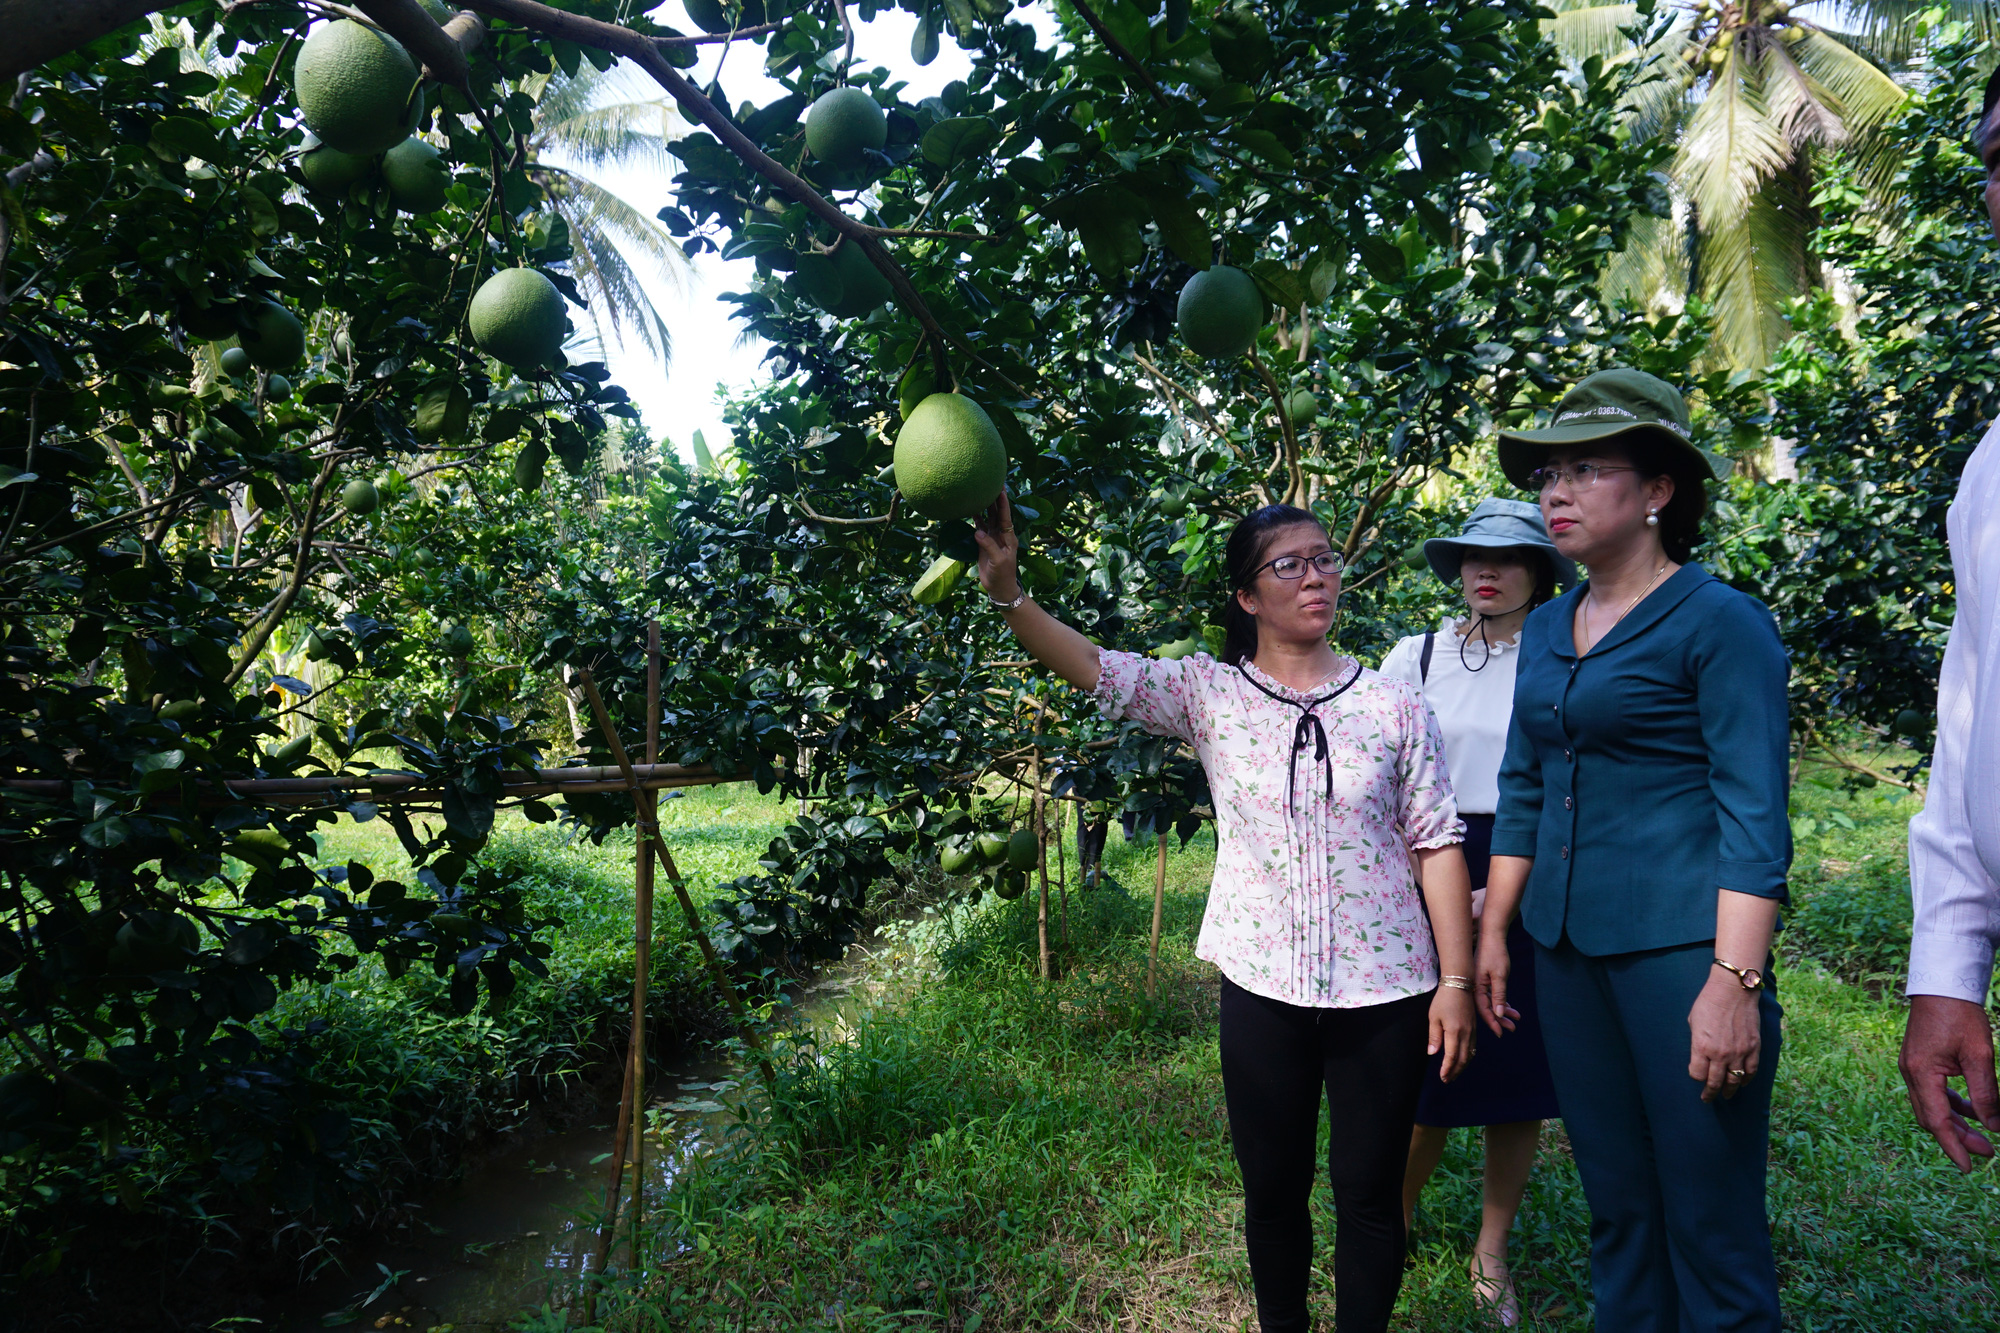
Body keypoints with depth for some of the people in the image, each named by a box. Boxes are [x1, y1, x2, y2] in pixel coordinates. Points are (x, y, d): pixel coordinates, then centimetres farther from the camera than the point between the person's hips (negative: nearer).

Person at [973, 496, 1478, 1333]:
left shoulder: (1392, 705, -2)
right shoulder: (1210, 696, -3)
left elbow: (1436, 846, -1)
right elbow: (1093, 670, -16)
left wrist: (1456, 981, -3)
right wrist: (1006, 591, -31)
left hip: (1385, 990, 0)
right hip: (1262, 988, 1)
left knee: (1369, 1189, 11)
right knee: (1272, 1186, 15)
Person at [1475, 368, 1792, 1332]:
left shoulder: (1720, 622, -8)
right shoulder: (1545, 631, 11)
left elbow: (1754, 816, -13)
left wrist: (1734, 979, -19)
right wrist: (1492, 932, 14)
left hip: (1681, 948, -6)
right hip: (1568, 946, 6)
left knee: (1712, 1232, 2)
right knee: (1616, 1211, 16)